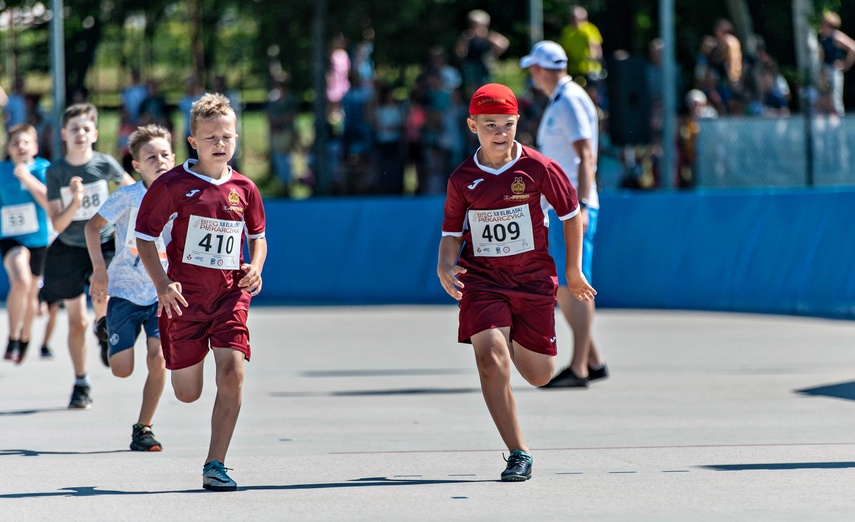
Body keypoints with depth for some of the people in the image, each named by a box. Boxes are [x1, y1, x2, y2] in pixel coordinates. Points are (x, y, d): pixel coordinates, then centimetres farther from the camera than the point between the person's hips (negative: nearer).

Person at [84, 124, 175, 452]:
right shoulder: (129, 197, -12)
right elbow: (93, 225, -2)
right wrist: (99, 269, -9)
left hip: (163, 294, 1)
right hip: (125, 291, -1)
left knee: (158, 357, -17)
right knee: (122, 370, -3)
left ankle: (143, 428, -1)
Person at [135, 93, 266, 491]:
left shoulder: (244, 189, 4)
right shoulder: (173, 184, -6)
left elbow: (258, 236, 20)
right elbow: (145, 236, -2)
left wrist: (255, 267, -1)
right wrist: (162, 284, -14)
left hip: (230, 294, 2)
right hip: (185, 297, -2)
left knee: (232, 371, -19)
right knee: (187, 394, 4)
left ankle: (215, 466, -13)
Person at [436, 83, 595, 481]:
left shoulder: (538, 168, -7)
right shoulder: (462, 179, -2)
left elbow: (571, 214, 5)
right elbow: (452, 234, 7)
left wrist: (573, 270, 8)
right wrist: (444, 267, -13)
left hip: (533, 279, 0)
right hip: (481, 279, 0)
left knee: (539, 374, 5)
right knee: (490, 358, -21)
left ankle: (515, 343, 44)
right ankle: (518, 453, -12)